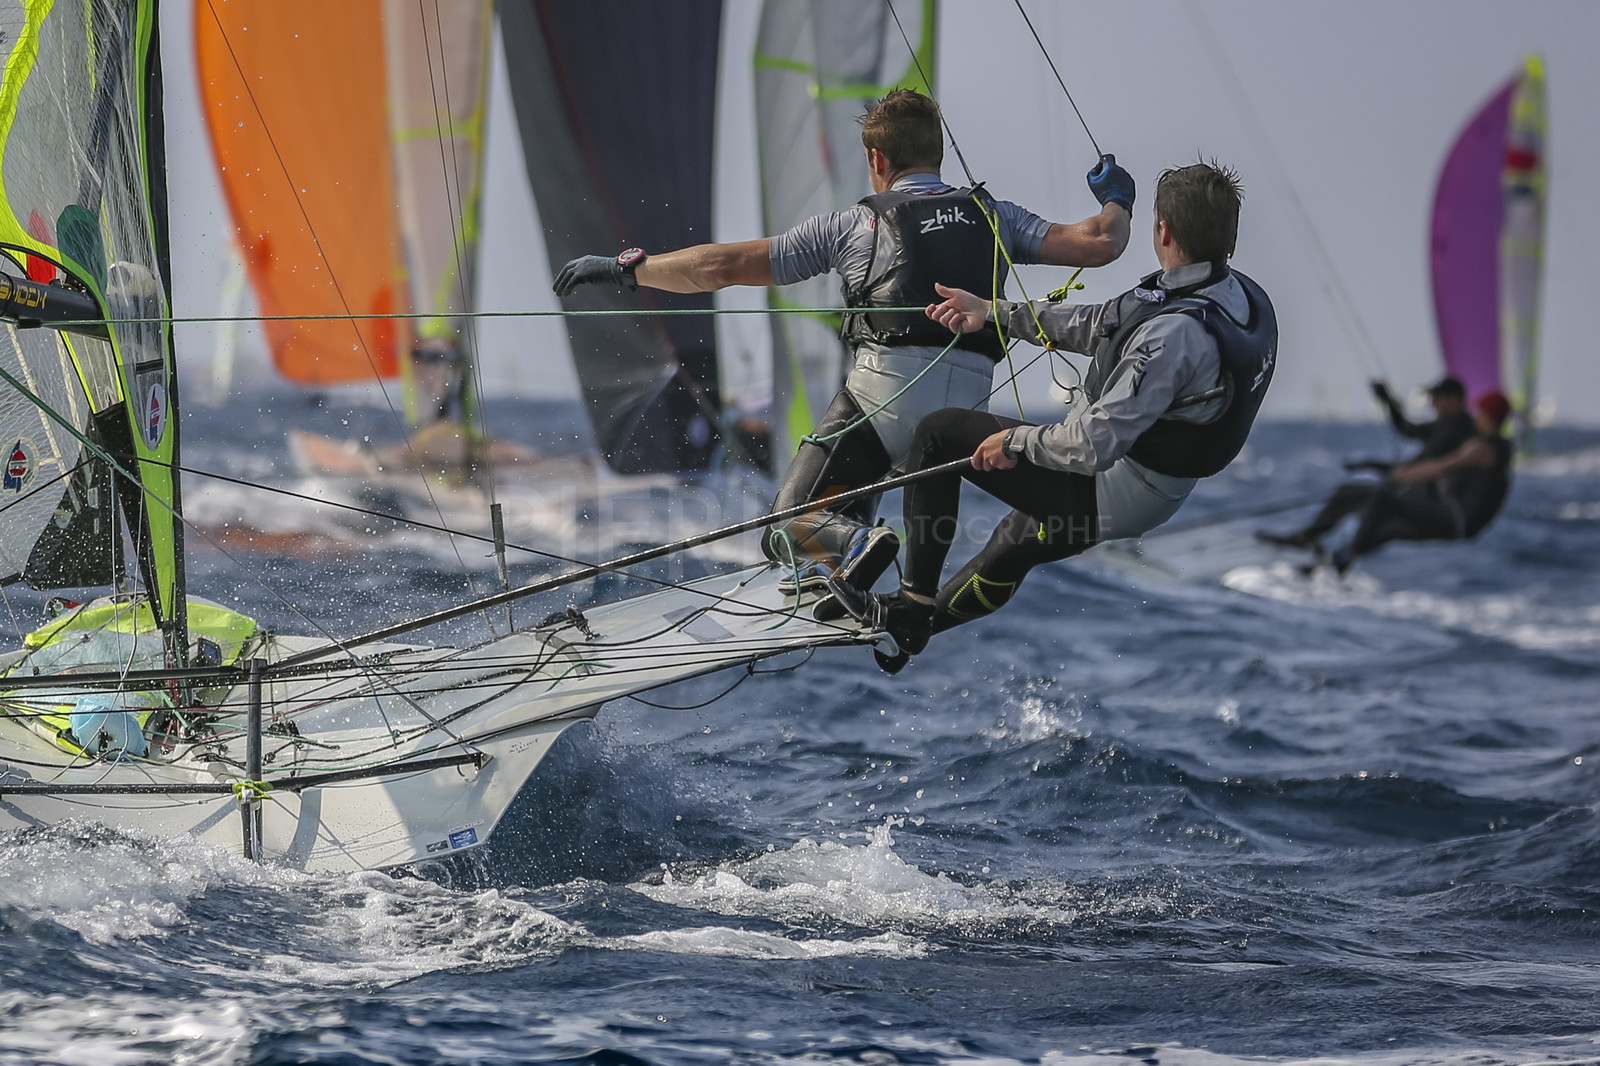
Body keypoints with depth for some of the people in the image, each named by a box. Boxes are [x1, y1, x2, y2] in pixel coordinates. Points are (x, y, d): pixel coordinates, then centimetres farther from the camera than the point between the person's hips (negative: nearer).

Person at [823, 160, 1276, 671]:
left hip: (1109, 494, -9)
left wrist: (1017, 442, -15)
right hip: (1155, 495, 9)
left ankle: (913, 602, 8)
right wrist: (995, 312, 13)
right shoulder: (1241, 298, -2)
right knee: (1017, 539, 34)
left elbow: (1097, 443, -34)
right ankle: (914, 628, 51)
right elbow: (1103, 325, 9)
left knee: (940, 433, 2)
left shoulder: (1175, 333, -34)